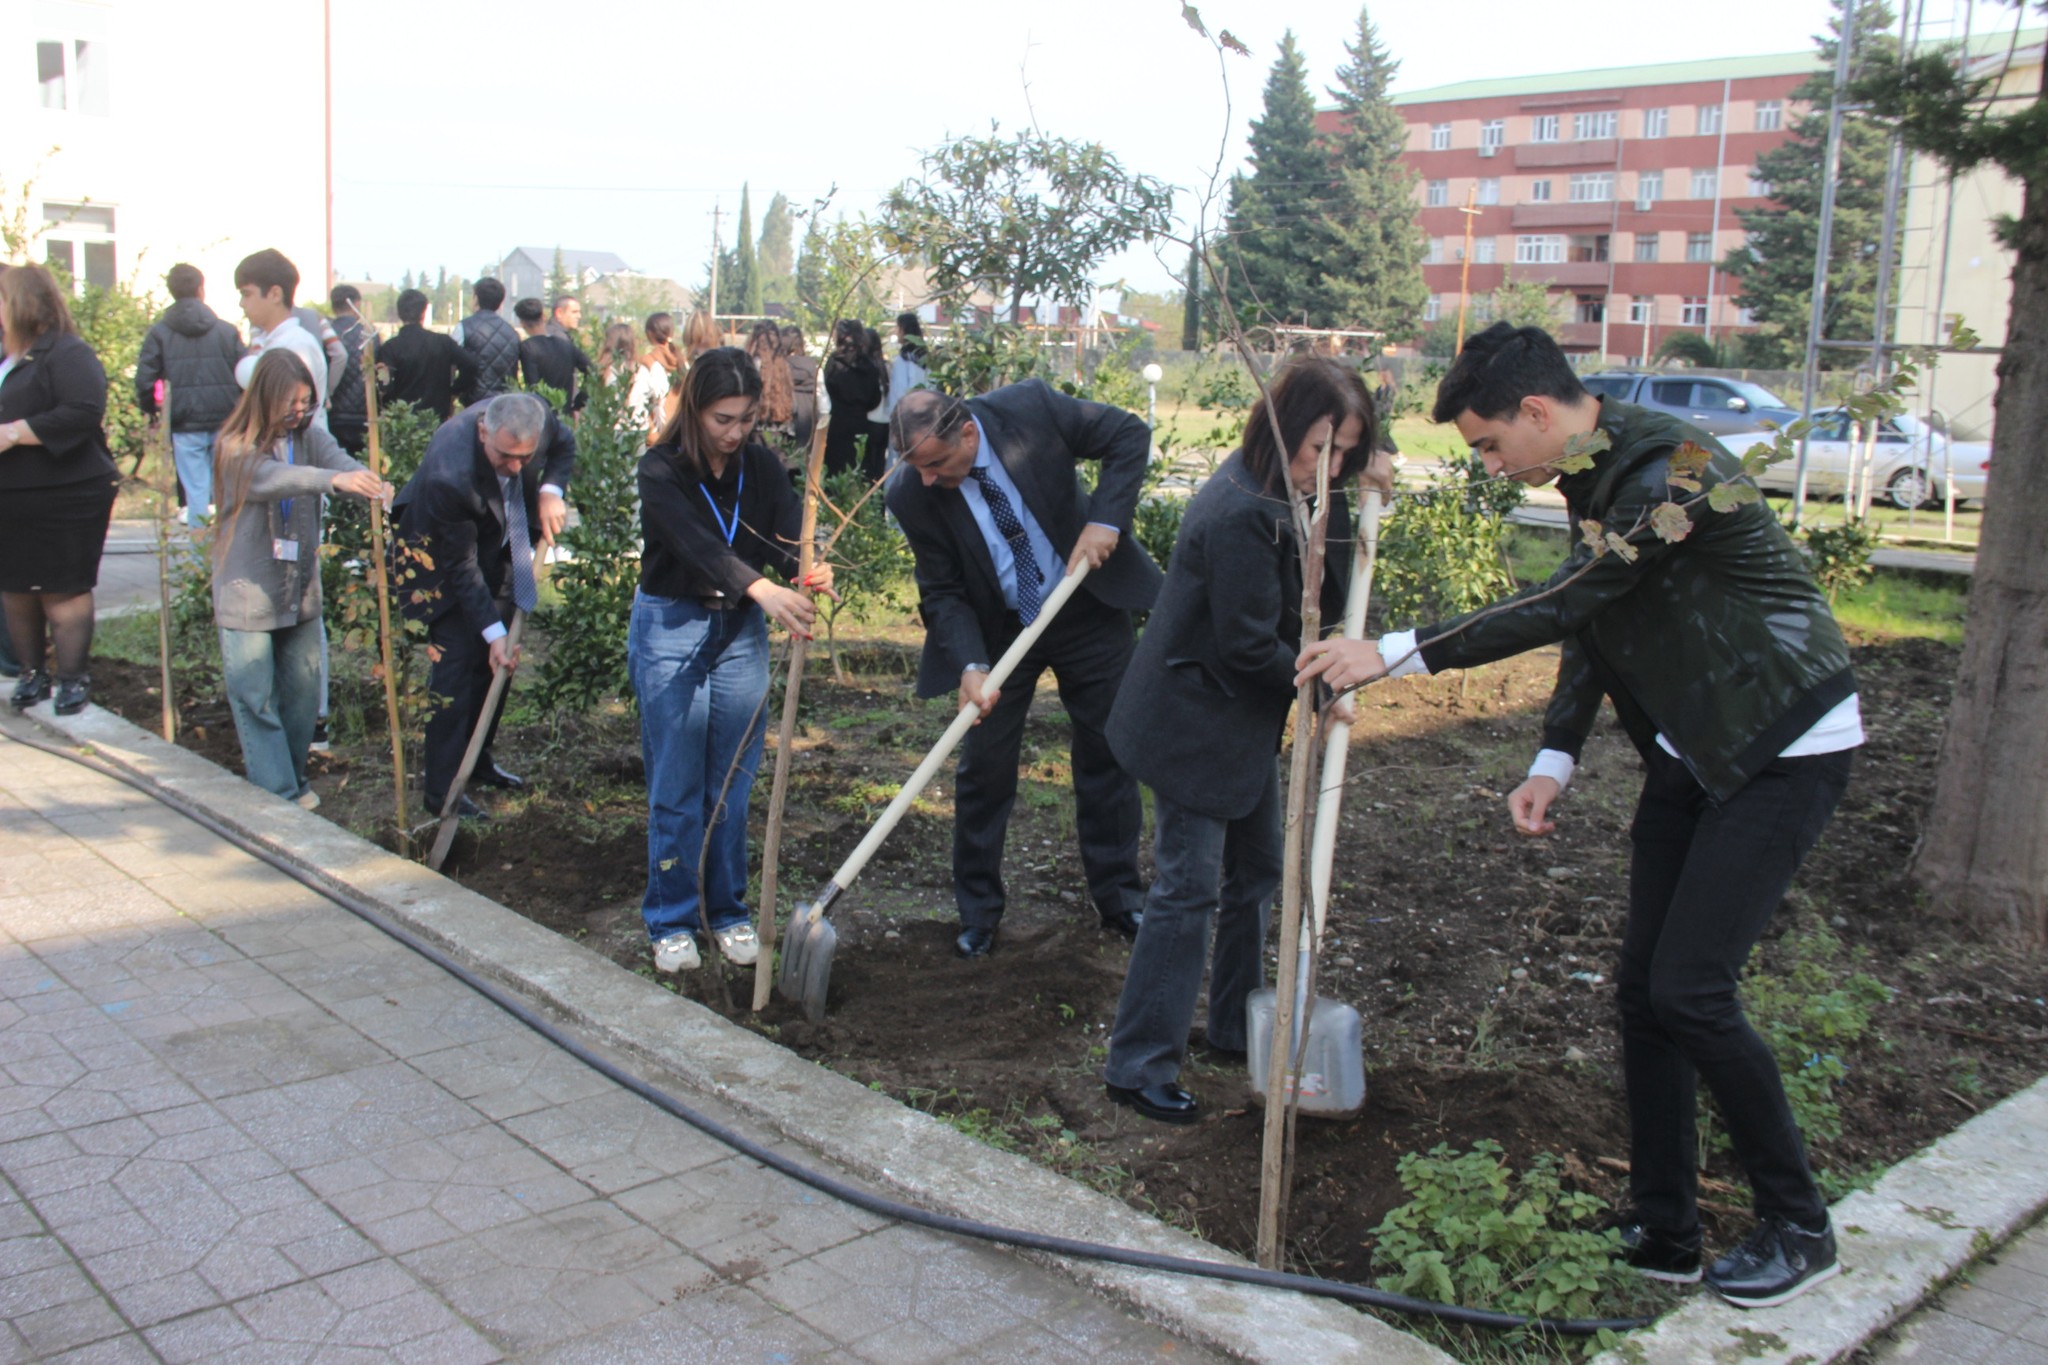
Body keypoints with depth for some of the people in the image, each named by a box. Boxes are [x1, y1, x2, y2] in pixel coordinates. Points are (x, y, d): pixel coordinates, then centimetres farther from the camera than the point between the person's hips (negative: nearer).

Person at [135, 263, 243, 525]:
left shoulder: (159, 332, -1)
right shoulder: (227, 331, 2)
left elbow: (144, 380, -6)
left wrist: (151, 410, 12)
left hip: (185, 426, -1)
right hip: (225, 423, 1)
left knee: (196, 489, 3)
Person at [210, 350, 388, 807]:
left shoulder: (310, 437, 1)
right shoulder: (238, 449, -12)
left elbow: (340, 461, -19)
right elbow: (275, 478, -33)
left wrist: (374, 486, -42)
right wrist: (333, 480, -50)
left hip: (300, 589, 5)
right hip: (248, 593, -4)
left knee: (303, 690, 12)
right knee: (256, 698, -1)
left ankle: (293, 776, 29)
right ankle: (278, 795, 4)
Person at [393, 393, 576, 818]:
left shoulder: (536, 414, -26)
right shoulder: (448, 476, -40)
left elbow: (565, 444, 0)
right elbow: (461, 566, -30)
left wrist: (551, 491, -19)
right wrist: (494, 633, -29)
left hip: (499, 549, 6)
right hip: (444, 554, -6)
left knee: (498, 662, 11)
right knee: (456, 663, -10)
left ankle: (478, 759, 28)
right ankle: (441, 790, -2)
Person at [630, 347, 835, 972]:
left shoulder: (760, 465, -1)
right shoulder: (661, 470, -15)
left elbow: (787, 535, -14)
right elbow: (697, 543, -33)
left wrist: (809, 569, -39)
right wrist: (760, 587, -49)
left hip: (741, 630, 4)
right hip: (670, 626, -4)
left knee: (733, 783, 8)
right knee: (676, 786, 1)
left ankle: (729, 912, 21)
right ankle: (671, 921, 14)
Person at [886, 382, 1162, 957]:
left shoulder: (1030, 408, -23)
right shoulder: (911, 493, -20)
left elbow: (1129, 434, -12)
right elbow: (942, 593, -13)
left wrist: (1104, 520, -24)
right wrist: (970, 665, -29)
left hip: (1088, 606, 0)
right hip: (998, 630, 0)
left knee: (1107, 754, 10)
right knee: (985, 767, 3)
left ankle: (1119, 895, 26)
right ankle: (978, 912, 20)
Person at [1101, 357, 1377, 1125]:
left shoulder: (1284, 495, 3)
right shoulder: (1239, 516, -27)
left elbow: (1326, 601, 2)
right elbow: (1249, 644, -23)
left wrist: (1349, 498, -9)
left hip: (1245, 719, 10)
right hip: (1192, 722, -10)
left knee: (1255, 872, 18)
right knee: (1188, 889, -5)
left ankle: (1236, 1028, 35)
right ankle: (1137, 1067, 5)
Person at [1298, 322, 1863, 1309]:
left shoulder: (1669, 468, -23)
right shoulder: (1595, 476, 7)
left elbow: (1560, 607, -28)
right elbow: (1590, 625, 11)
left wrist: (1393, 654, -27)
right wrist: (1554, 761, 0)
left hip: (1784, 746, -9)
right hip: (1691, 750, 9)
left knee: (1690, 989, -10)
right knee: (1642, 986, 7)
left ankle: (1799, 1230, 11)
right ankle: (1664, 1234, 19)